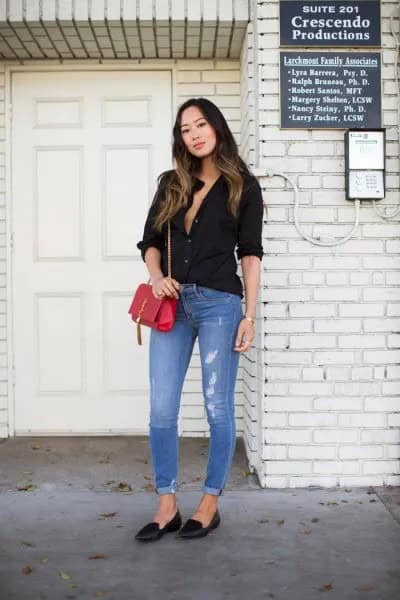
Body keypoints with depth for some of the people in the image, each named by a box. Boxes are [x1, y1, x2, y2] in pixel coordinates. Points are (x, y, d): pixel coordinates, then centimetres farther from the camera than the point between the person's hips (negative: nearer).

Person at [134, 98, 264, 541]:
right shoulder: (171, 184, 15)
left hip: (219, 303, -3)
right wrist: (156, 277, -6)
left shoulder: (242, 185, 6)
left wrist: (250, 315, -5)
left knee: (217, 408, 2)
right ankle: (166, 507, 12)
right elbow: (151, 241, 15)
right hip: (173, 303, 3)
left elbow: (250, 253, 2)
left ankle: (210, 503, 16)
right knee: (161, 409, 0)